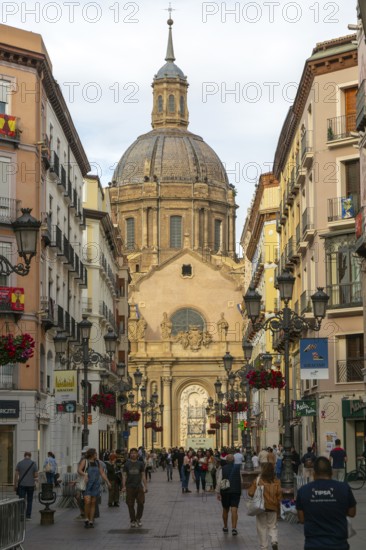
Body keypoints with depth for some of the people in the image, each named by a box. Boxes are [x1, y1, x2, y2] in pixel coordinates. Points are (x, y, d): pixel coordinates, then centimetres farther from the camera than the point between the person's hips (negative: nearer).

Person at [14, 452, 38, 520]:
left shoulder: (19, 463, -2)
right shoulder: (33, 464, -3)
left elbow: (16, 475, -4)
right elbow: (36, 475, -2)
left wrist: (15, 485, 2)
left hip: (22, 485, 0)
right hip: (31, 485, 0)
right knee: (29, 501, 15)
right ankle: (28, 516, 15)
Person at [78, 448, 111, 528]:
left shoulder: (97, 462, 10)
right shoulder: (84, 461, -3)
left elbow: (102, 473, 8)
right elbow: (79, 470, -15)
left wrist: (108, 482, -2)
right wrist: (84, 474, -36)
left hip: (96, 485, 4)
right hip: (86, 485, -4)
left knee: (93, 503, 3)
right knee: (87, 502, -16)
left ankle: (91, 521, 9)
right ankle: (86, 519, 2)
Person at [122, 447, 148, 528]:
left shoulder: (140, 464, 7)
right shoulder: (127, 464, 5)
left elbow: (143, 476, 9)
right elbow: (124, 476, 3)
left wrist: (145, 486, 3)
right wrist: (124, 486, -6)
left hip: (139, 486, 1)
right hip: (130, 487, -1)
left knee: (141, 503, -6)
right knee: (130, 505, 1)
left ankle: (138, 519, 11)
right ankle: (133, 521, 12)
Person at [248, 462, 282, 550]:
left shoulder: (257, 480, -9)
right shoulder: (276, 482, -3)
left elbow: (250, 493, -9)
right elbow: (279, 496, -2)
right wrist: (278, 508, 7)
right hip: (273, 507, 2)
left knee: (262, 527, 9)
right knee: (273, 527, 15)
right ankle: (274, 541, -9)